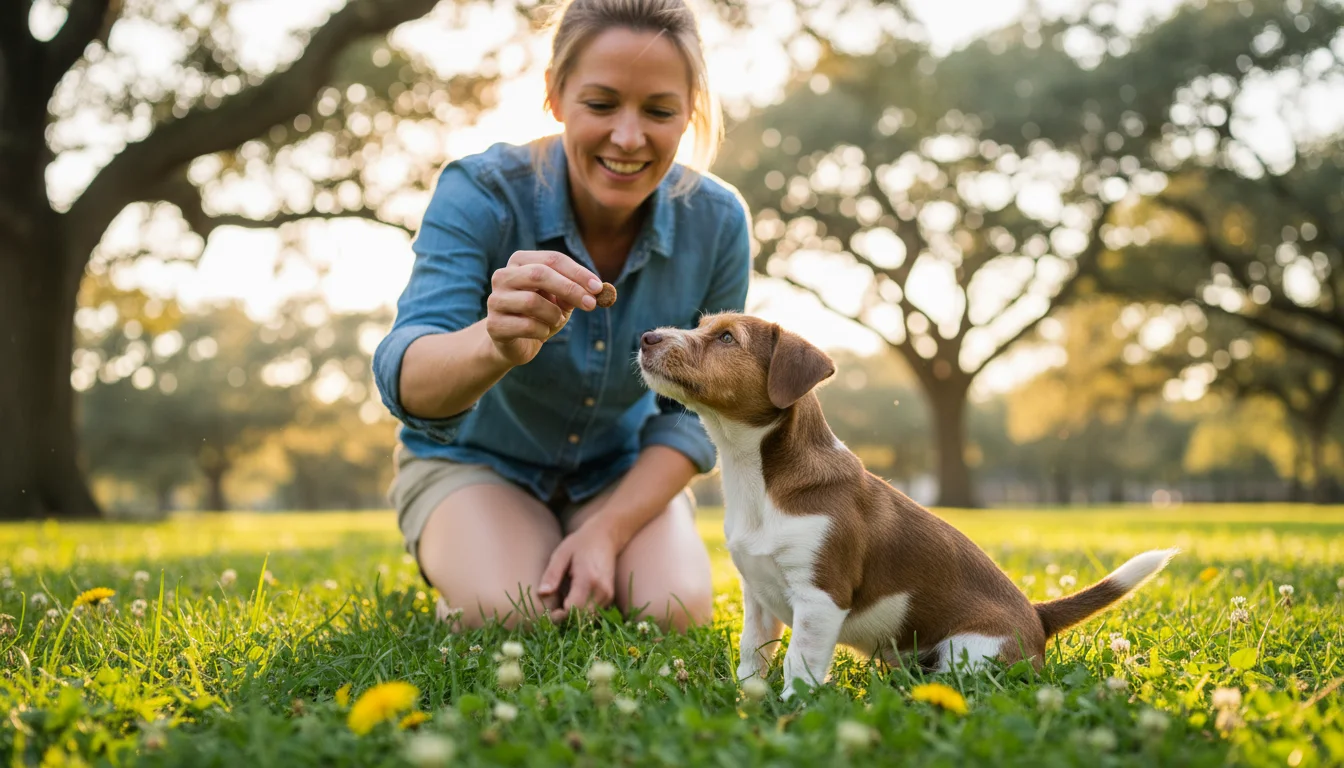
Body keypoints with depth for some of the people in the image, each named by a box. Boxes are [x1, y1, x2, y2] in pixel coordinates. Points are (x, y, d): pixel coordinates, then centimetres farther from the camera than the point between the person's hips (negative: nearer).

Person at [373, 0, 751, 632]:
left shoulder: (717, 223, -17)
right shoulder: (480, 194, -25)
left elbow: (695, 411, -7)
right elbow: (406, 384, -35)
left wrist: (609, 530, -22)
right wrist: (496, 343, -58)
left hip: (623, 471, 2)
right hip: (475, 459, -2)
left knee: (675, 611, -24)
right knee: (512, 615, -29)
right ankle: (459, 578, 7)